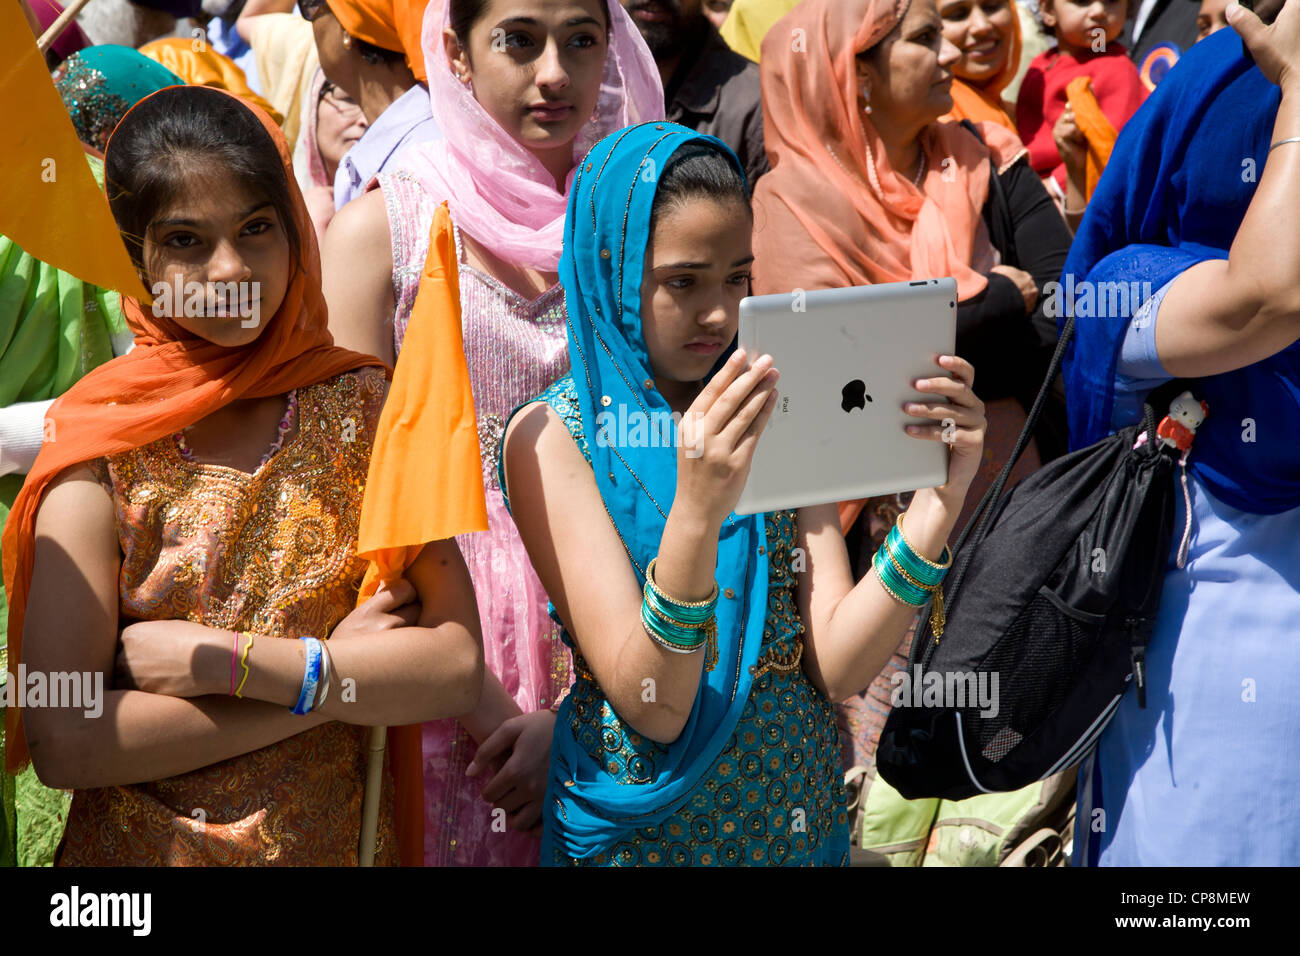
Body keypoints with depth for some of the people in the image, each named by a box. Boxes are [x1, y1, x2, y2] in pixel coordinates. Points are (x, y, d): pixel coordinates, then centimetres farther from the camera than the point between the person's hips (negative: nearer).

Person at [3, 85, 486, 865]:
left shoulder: (366, 407, -7)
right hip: (140, 845, -1)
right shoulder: (100, 445, -12)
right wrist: (340, 679, -19)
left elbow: (458, 666, -14)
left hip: (342, 836, 2)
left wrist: (222, 661, -21)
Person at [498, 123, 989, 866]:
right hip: (648, 828, -4)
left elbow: (838, 668, -9)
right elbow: (652, 708, -21)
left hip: (800, 819, 4)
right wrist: (695, 512, -36)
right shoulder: (552, 438, -13)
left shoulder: (773, 416, 0)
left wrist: (941, 498, -21)